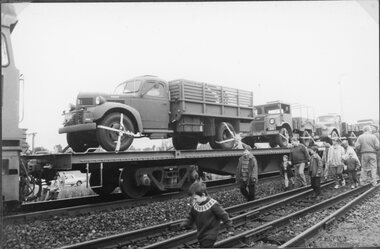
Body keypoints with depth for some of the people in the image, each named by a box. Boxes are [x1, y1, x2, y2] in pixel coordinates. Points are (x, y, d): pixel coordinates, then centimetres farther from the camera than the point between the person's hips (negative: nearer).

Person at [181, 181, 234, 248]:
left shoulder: (213, 205, -22)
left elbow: (224, 216, -14)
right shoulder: (195, 205, -5)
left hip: (210, 236, -6)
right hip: (200, 235, 7)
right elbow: (191, 216, 11)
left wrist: (230, 229, -12)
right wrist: (186, 223, -5)